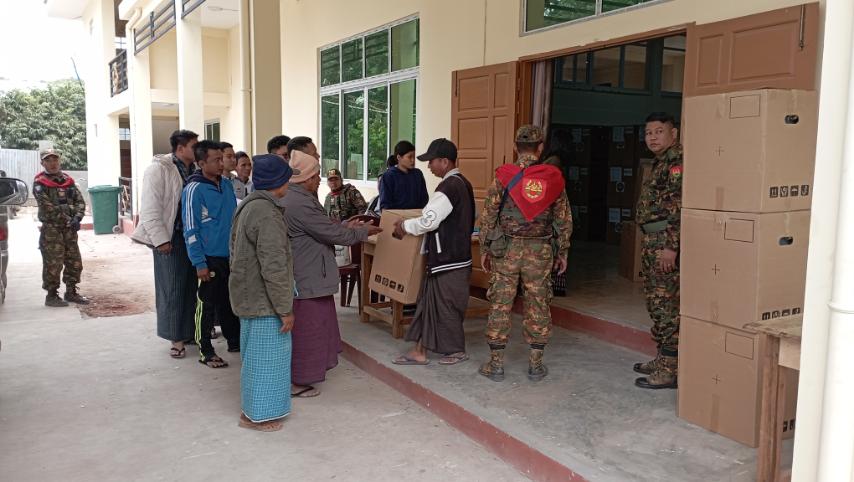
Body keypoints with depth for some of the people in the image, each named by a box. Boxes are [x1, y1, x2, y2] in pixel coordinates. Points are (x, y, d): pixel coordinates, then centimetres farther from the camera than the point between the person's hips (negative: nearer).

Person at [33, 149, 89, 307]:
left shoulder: (68, 181, 11)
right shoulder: (40, 184, -6)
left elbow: (80, 201, 6)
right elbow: (48, 208, -14)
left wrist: (77, 218, -11)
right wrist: (67, 220, -16)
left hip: (70, 228, 6)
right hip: (51, 229, -6)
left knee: (75, 263, 9)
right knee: (53, 264, -3)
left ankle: (71, 292, 22)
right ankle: (51, 296, 8)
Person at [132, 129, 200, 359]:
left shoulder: (195, 170, 8)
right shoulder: (159, 169, -9)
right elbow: (150, 209, -13)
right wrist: (160, 239, -16)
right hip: (170, 238, -6)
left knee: (192, 286, 11)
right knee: (172, 288, 3)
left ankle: (190, 331, 25)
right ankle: (176, 338, 13)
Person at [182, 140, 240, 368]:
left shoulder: (227, 184, 6)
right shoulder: (194, 189, -14)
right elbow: (190, 230, -14)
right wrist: (199, 263, -16)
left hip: (231, 255, 6)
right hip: (210, 258, -6)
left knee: (231, 301, 17)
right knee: (208, 304, 4)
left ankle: (235, 340, 31)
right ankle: (205, 351, 15)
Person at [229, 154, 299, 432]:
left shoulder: (247, 206, 8)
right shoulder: (267, 214, -24)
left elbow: (234, 252, 18)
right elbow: (274, 267, -26)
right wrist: (285, 308, -20)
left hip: (249, 294, 10)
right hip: (264, 299, -10)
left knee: (255, 353, 21)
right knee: (266, 355, 4)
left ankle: (252, 406, 35)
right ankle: (257, 414, 17)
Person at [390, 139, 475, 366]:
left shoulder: (448, 188, -20)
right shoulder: (463, 183, 11)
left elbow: (428, 222, -22)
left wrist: (404, 226, -5)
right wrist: (410, 225, 16)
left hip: (448, 260, -10)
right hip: (457, 252, 10)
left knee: (446, 305, 5)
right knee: (430, 301, 12)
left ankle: (457, 351, 21)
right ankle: (419, 351, 18)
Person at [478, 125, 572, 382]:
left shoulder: (503, 177, -5)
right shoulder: (554, 179, 0)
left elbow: (488, 216, -3)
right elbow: (564, 220, 4)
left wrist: (486, 249, 6)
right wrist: (562, 252, 13)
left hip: (506, 249, -1)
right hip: (540, 251, 2)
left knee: (500, 305, 5)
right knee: (538, 306, 9)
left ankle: (496, 363, 10)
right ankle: (536, 365, 17)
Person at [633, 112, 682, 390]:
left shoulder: (677, 161, -12)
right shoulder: (661, 163, 19)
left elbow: (680, 206, -21)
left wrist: (671, 246, -25)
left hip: (665, 242, -10)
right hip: (653, 242, 10)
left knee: (667, 305, -7)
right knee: (656, 303, 16)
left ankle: (670, 370, -2)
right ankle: (662, 359, 26)